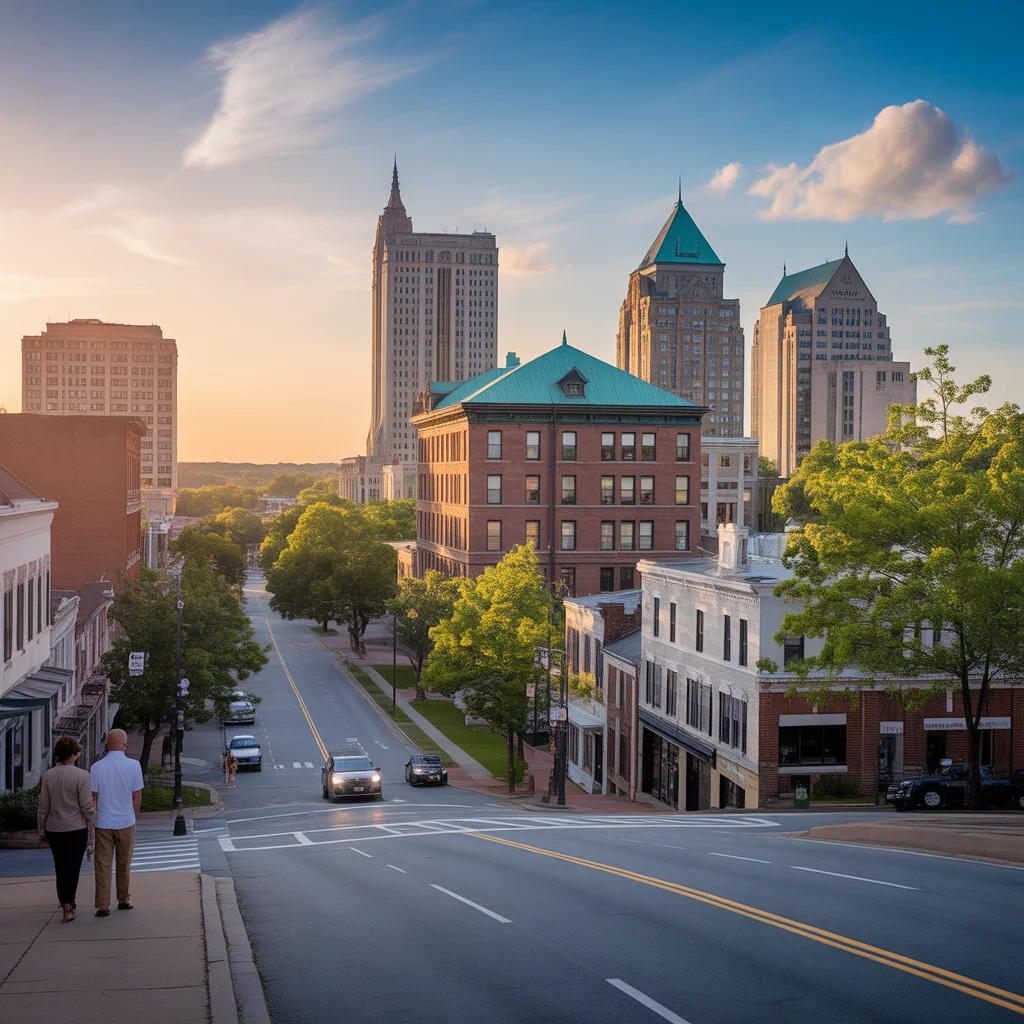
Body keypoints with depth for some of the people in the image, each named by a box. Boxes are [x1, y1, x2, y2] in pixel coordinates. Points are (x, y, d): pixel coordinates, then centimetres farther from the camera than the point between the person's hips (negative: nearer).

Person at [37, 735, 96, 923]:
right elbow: (87, 807, -13)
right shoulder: (81, 775, -15)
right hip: (76, 829, -3)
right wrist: (92, 826, 0)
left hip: (54, 829, 3)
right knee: (73, 868, 8)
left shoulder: (48, 775, -5)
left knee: (60, 867, 16)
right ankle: (68, 905, 5)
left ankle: (66, 904, 19)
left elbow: (43, 807, 0)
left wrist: (42, 830, 11)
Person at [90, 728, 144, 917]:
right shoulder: (134, 766, -8)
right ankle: (124, 900, 24)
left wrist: (92, 819, 12)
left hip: (103, 823, 0)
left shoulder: (97, 767, -7)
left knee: (103, 865, 5)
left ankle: (103, 906, 3)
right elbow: (137, 797, -3)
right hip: (126, 822, 0)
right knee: (124, 865, 15)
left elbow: (92, 797, -1)